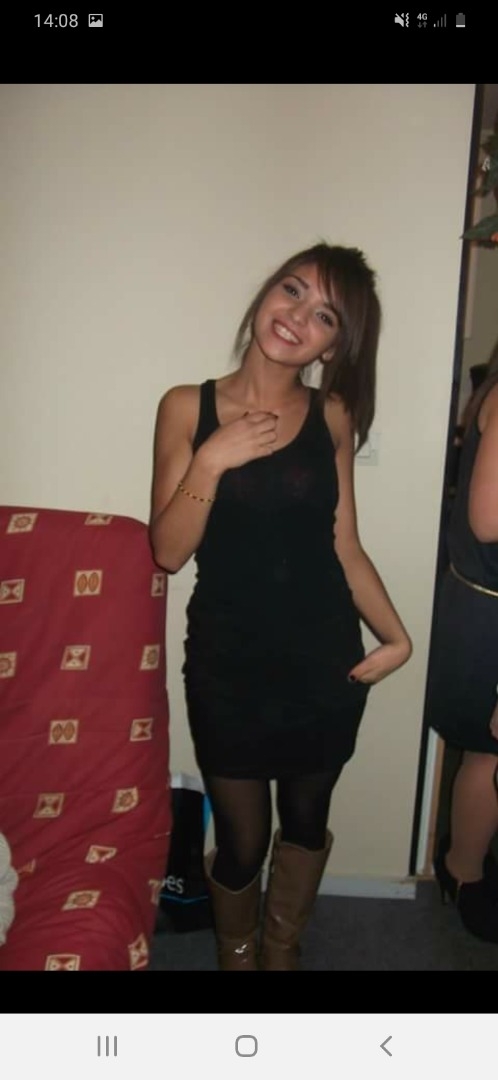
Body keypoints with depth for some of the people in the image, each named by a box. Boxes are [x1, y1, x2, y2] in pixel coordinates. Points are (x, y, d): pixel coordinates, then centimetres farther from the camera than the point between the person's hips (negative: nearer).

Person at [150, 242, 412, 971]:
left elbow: (345, 546, 2)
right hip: (228, 664, -2)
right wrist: (211, 461, -21)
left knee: (306, 821, 21)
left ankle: (282, 949, 51)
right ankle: (236, 952, 48)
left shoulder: (332, 417, -1)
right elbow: (168, 552, -10)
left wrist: (397, 636, -7)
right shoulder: (188, 408, -6)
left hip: (326, 661, 2)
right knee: (242, 840, 14)